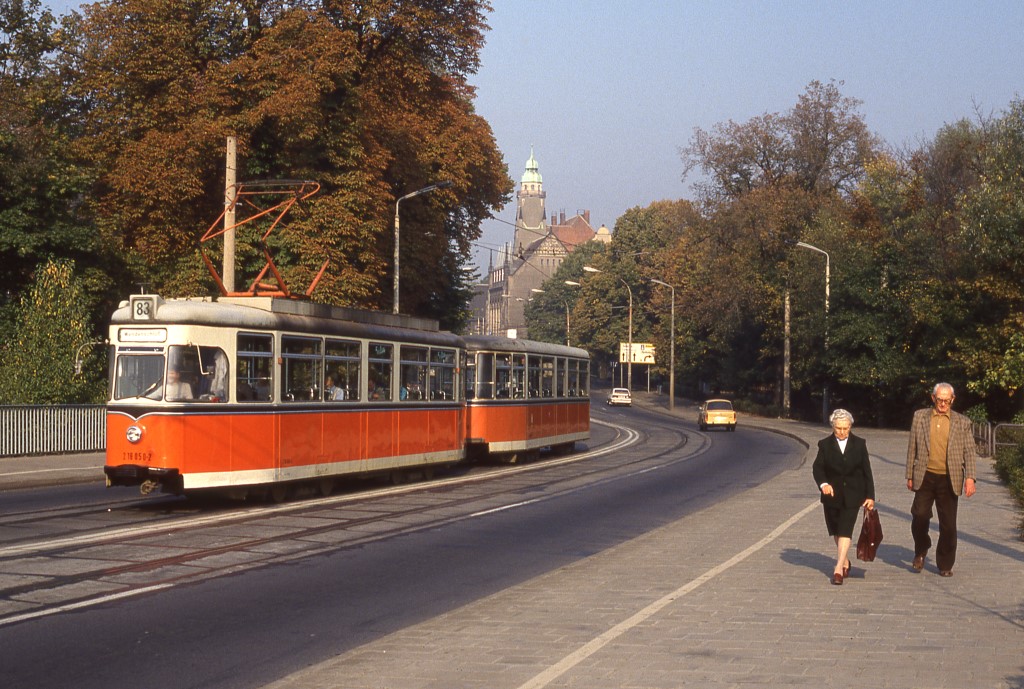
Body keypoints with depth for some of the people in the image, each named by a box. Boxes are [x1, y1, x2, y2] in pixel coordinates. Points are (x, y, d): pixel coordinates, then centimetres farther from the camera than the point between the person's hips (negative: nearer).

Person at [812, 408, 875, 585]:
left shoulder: (859, 444, 1)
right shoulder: (825, 445, 0)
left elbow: (866, 471, 3)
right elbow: (817, 467, -7)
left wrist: (870, 496, -1)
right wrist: (823, 483, -28)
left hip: (852, 496, -2)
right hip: (832, 495, 2)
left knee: (845, 531, -12)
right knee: (836, 531, 12)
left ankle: (839, 569, -17)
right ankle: (845, 563, 32)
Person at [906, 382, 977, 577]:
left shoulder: (962, 422, 6)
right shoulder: (920, 417, 8)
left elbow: (969, 452, 4)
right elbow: (912, 448, 10)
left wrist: (970, 477, -9)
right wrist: (910, 476, 7)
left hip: (949, 480, 0)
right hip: (925, 477, 0)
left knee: (948, 524, 3)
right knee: (920, 516, -11)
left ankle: (945, 565, 16)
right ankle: (921, 551, 17)